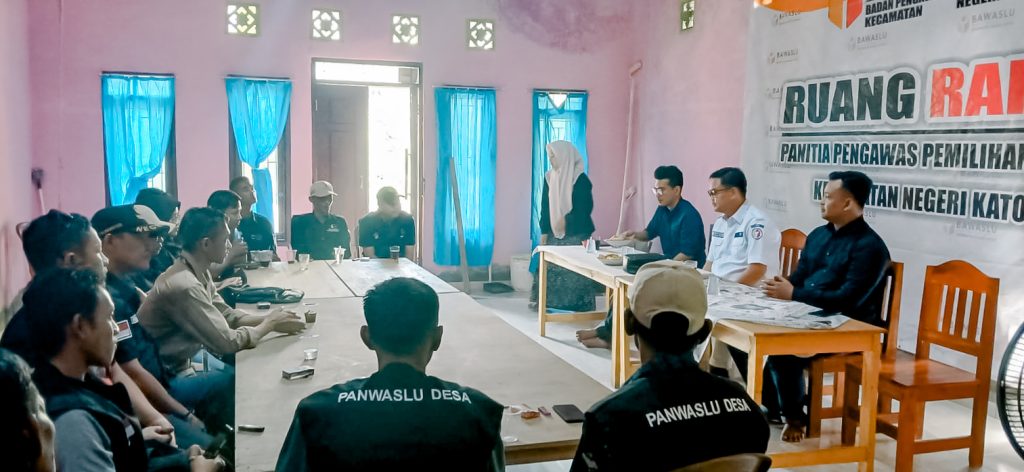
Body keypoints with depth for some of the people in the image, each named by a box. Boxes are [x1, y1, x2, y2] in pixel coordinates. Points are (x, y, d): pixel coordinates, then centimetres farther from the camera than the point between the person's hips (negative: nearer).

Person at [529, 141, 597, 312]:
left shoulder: (580, 179, -9)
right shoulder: (550, 177, 8)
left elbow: (586, 206, -12)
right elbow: (545, 206, 10)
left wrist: (566, 220, -18)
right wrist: (544, 231, 5)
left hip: (576, 234, -5)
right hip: (554, 233, 6)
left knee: (574, 270, -5)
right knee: (550, 267, 3)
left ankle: (577, 306, 4)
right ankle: (550, 304, 11)